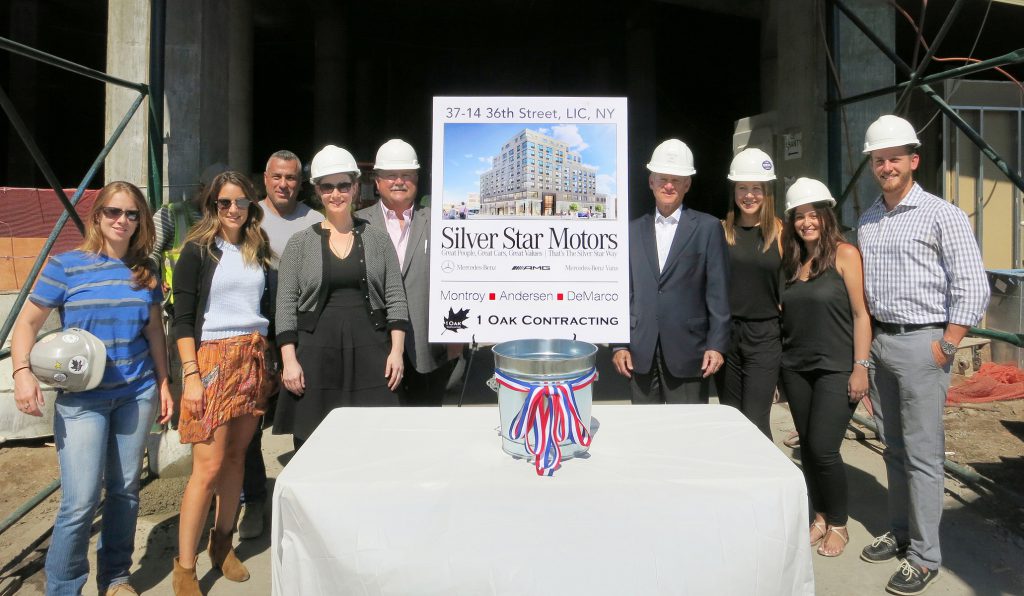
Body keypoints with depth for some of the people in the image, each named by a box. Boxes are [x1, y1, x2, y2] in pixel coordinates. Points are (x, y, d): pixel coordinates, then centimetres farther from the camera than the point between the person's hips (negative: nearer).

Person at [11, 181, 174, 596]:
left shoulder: (144, 272, 6)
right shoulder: (66, 265, -4)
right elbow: (27, 322, -2)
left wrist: (164, 383, 13)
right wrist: (23, 372, -17)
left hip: (137, 393, 4)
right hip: (81, 398, -3)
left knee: (125, 490, 12)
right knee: (81, 501, -5)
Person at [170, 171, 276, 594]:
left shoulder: (257, 250, 12)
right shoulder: (198, 250, -2)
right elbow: (182, 318, -7)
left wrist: (268, 360, 14)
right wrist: (191, 375, -14)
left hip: (252, 359, 5)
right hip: (212, 359, -5)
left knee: (236, 456, 10)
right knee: (209, 466, -6)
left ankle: (222, 544, 26)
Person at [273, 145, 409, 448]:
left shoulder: (377, 239, 7)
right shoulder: (300, 243, 5)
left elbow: (396, 298, 5)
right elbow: (286, 305, 3)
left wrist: (396, 350, -4)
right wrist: (289, 359, -5)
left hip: (370, 353, 0)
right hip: (316, 354, 0)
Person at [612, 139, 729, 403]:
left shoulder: (707, 228, 3)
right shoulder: (634, 230, 11)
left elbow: (718, 292, -1)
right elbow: (625, 290, 9)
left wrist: (716, 345, -7)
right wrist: (618, 344, 4)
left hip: (687, 352, -2)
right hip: (641, 352, 3)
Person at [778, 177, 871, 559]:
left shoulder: (845, 254, -6)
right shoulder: (793, 260, 9)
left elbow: (861, 313, -8)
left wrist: (860, 367, -13)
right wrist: (780, 365, 8)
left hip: (835, 369, -5)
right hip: (796, 367, 5)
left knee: (823, 448, -7)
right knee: (808, 447, 10)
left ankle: (838, 525, 15)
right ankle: (820, 516, 27)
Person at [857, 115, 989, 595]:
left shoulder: (941, 215, -7)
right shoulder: (867, 220, 11)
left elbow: (972, 287, -10)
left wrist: (945, 347, -12)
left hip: (921, 343, -6)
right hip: (878, 341, 6)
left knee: (922, 454, -1)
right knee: (893, 447, 15)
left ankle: (925, 555, 11)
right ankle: (899, 532, 29)